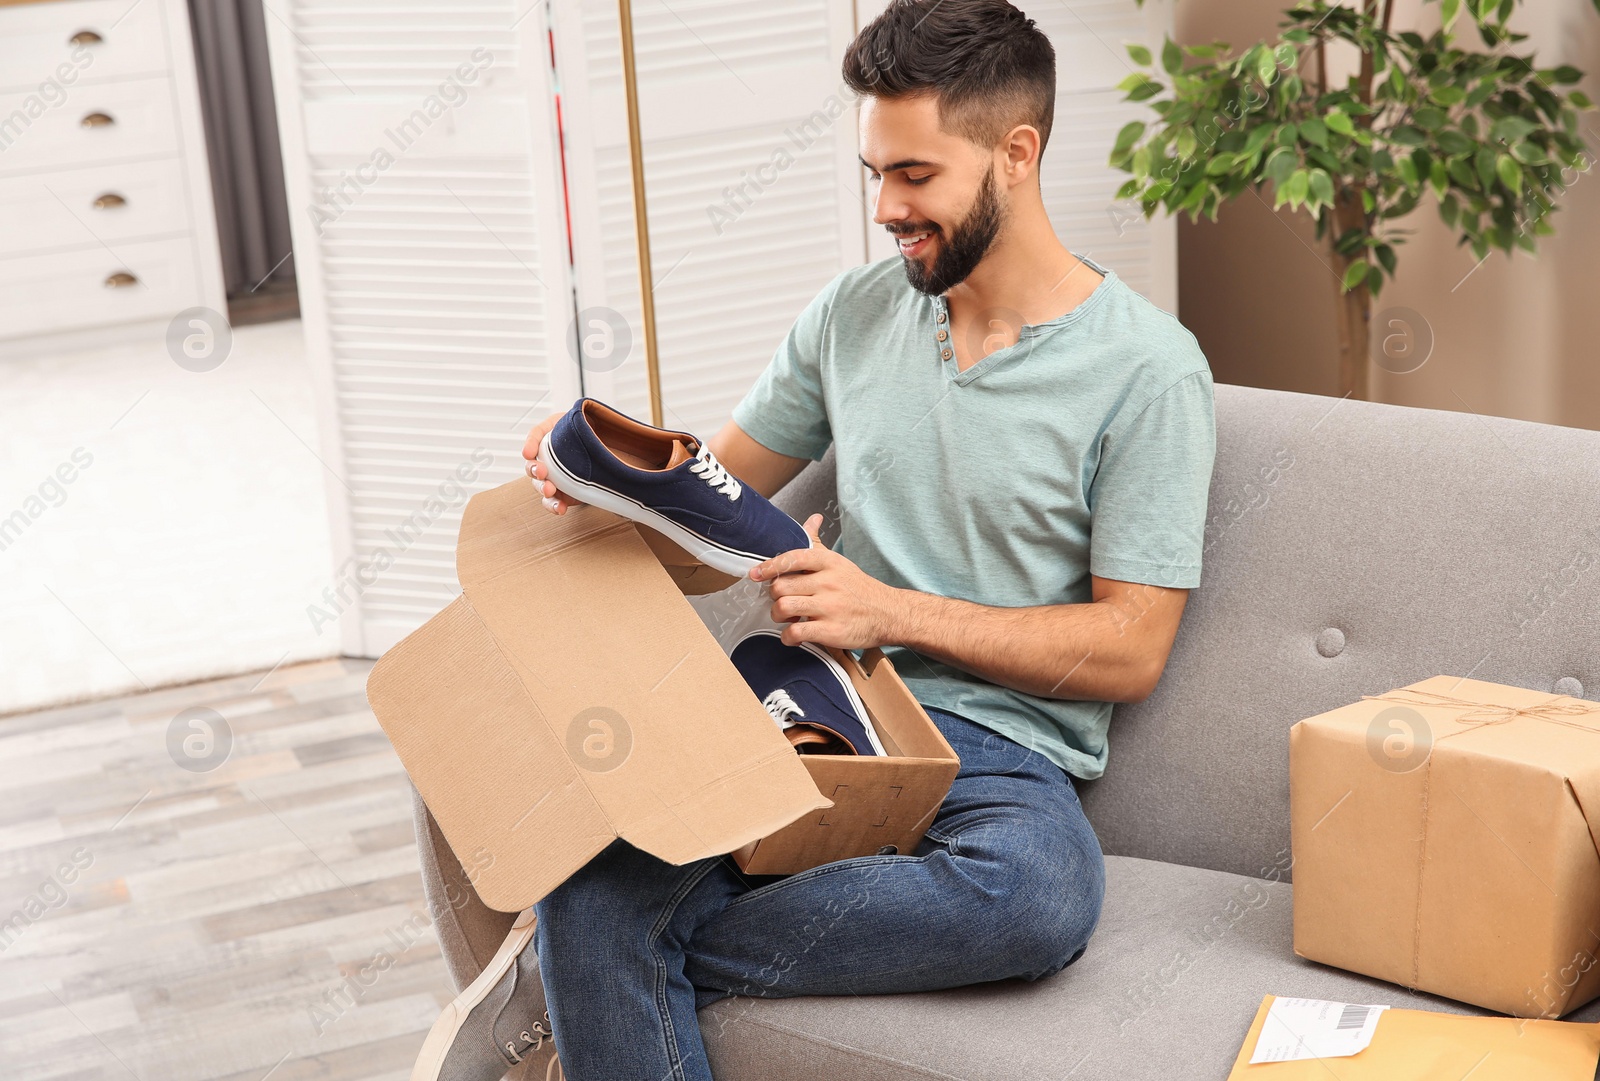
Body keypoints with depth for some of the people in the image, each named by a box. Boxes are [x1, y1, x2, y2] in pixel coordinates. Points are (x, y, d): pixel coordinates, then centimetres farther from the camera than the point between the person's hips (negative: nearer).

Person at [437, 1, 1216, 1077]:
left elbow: (1131, 652, -6)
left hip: (1003, 751, -2)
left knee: (1045, 894, -40)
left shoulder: (1149, 368, -4)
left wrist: (893, 610, -15)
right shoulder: (854, 312, 11)